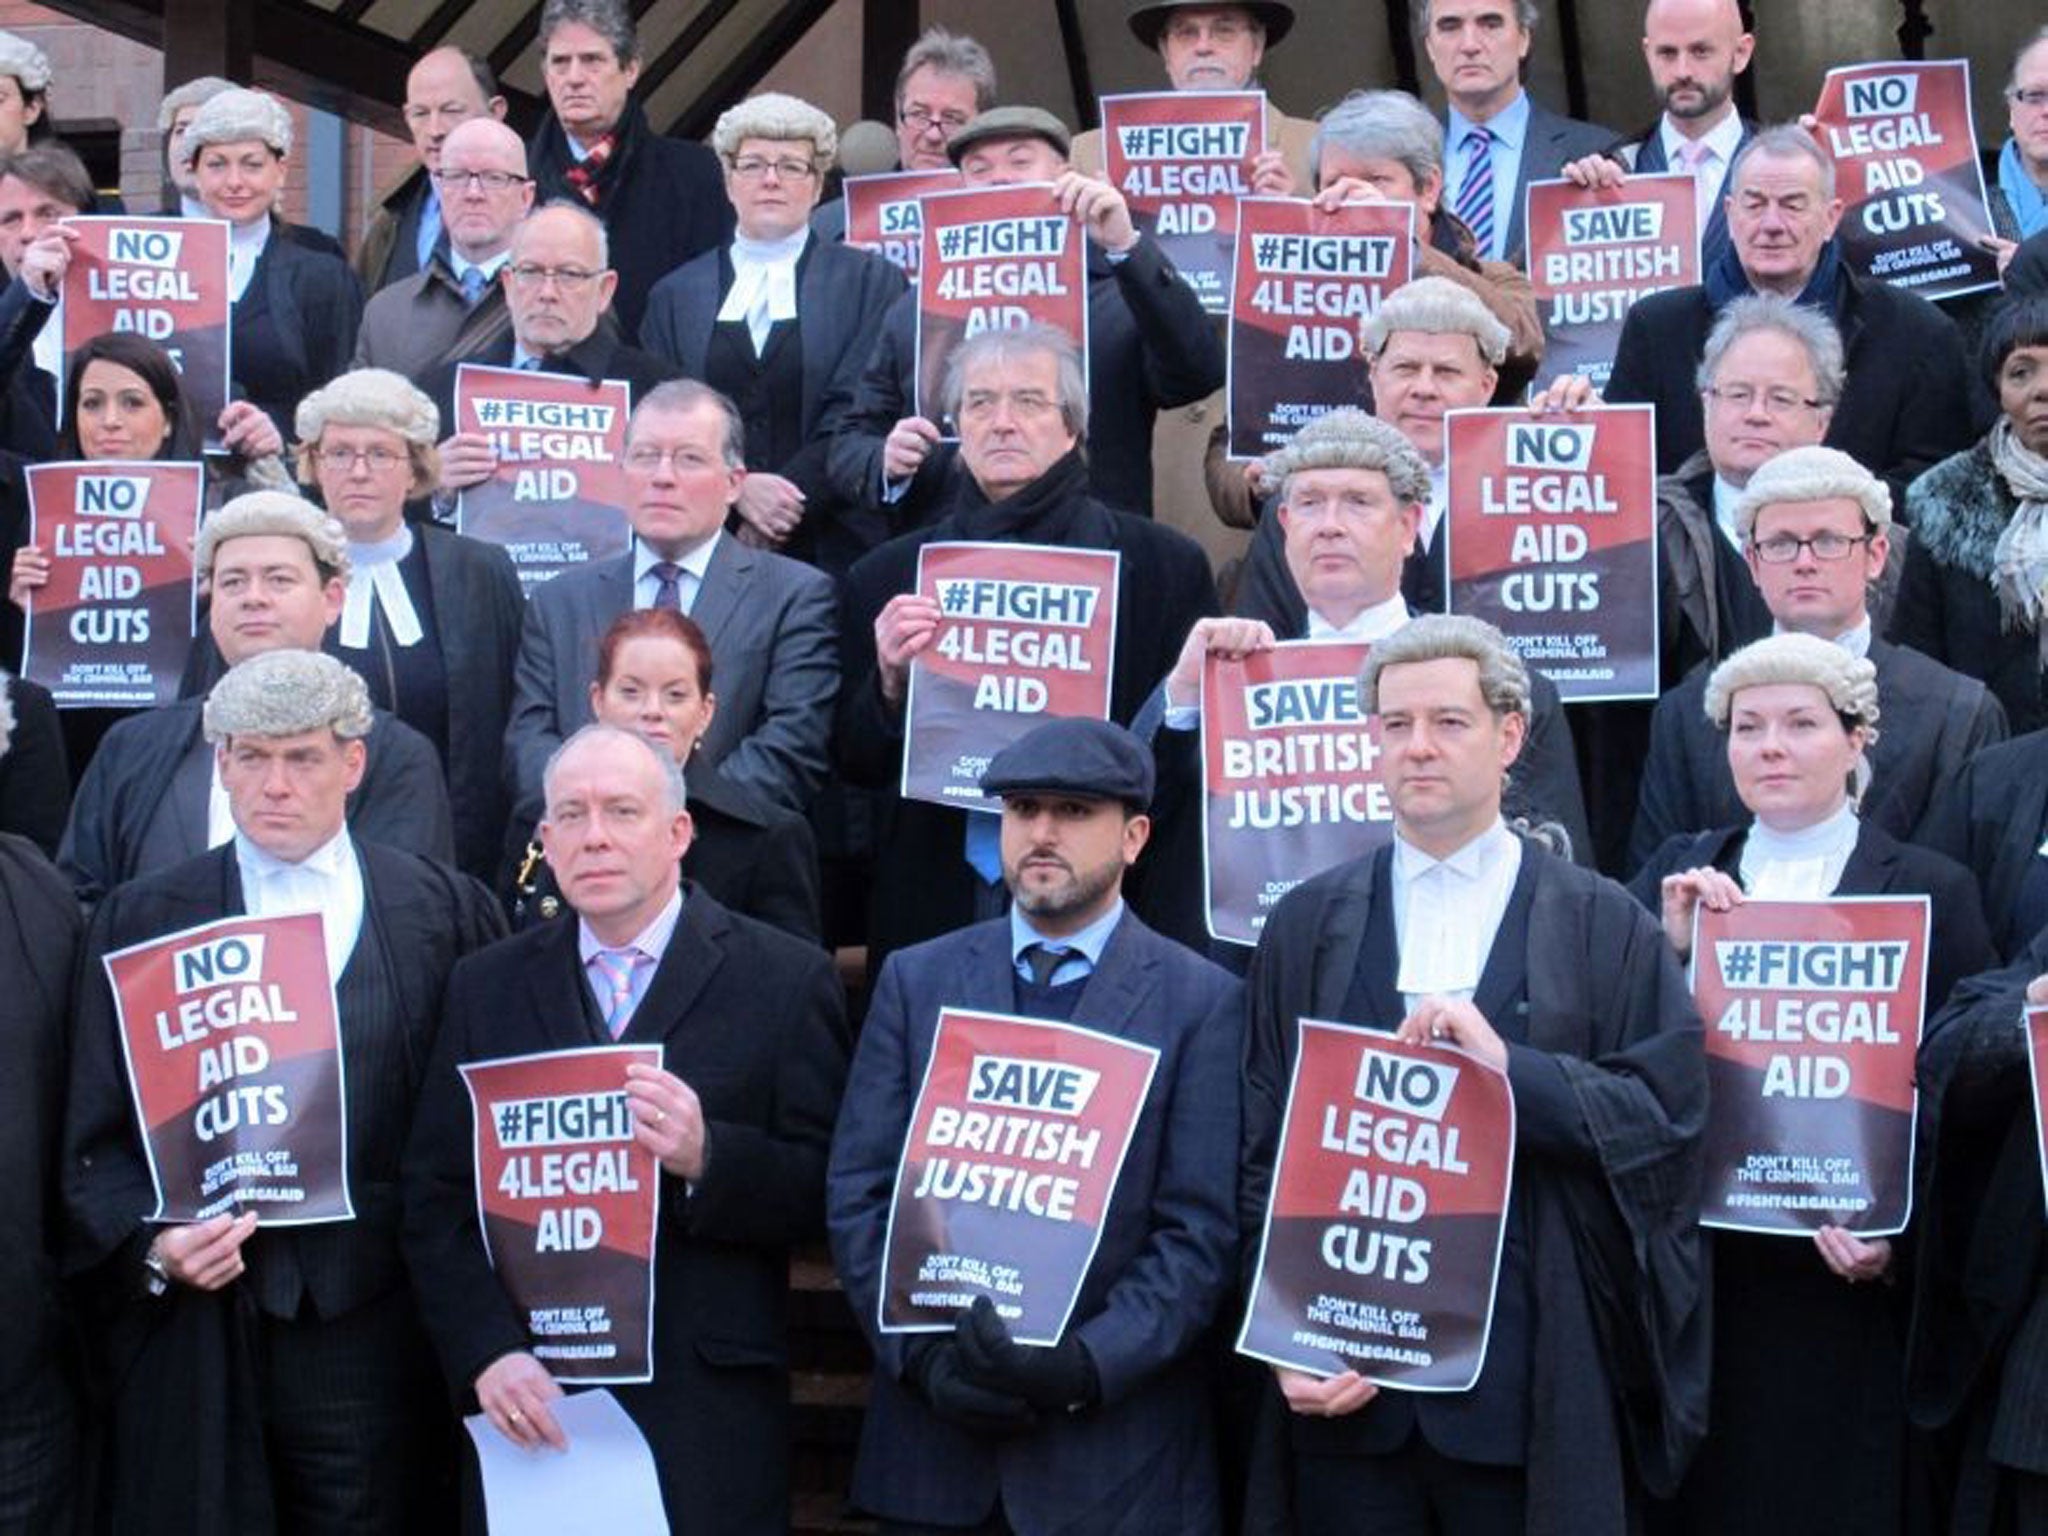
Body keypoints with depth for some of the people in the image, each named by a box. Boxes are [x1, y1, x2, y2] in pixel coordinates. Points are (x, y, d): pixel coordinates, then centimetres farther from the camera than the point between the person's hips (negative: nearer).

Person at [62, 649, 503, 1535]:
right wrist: (150, 1246, -12)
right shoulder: (140, 922, 7)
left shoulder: (446, 912, 6)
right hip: (195, 1329, 0)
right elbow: (94, 1138, 5)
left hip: (372, 1332, 0)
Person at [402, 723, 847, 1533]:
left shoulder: (785, 978, 0)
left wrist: (707, 1158, -21)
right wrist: (487, 1351, -9)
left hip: (707, 1406, -2)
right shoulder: (487, 986, 9)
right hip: (528, 1402, 2)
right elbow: (435, 1197, 5)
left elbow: (828, 1185, -4)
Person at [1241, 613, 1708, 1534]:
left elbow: (1672, 1113, -4)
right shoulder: (1306, 926, 10)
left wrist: (1511, 1067, -16)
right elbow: (1261, 1152, 6)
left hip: (1529, 1390, -1)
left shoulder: (1604, 927, 4)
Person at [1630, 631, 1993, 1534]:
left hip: (1845, 1291, -2)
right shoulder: (1677, 876, 9)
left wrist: (1898, 1241, -15)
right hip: (1701, 1281, 3)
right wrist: (1671, 950, -12)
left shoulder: (1932, 891, 0)